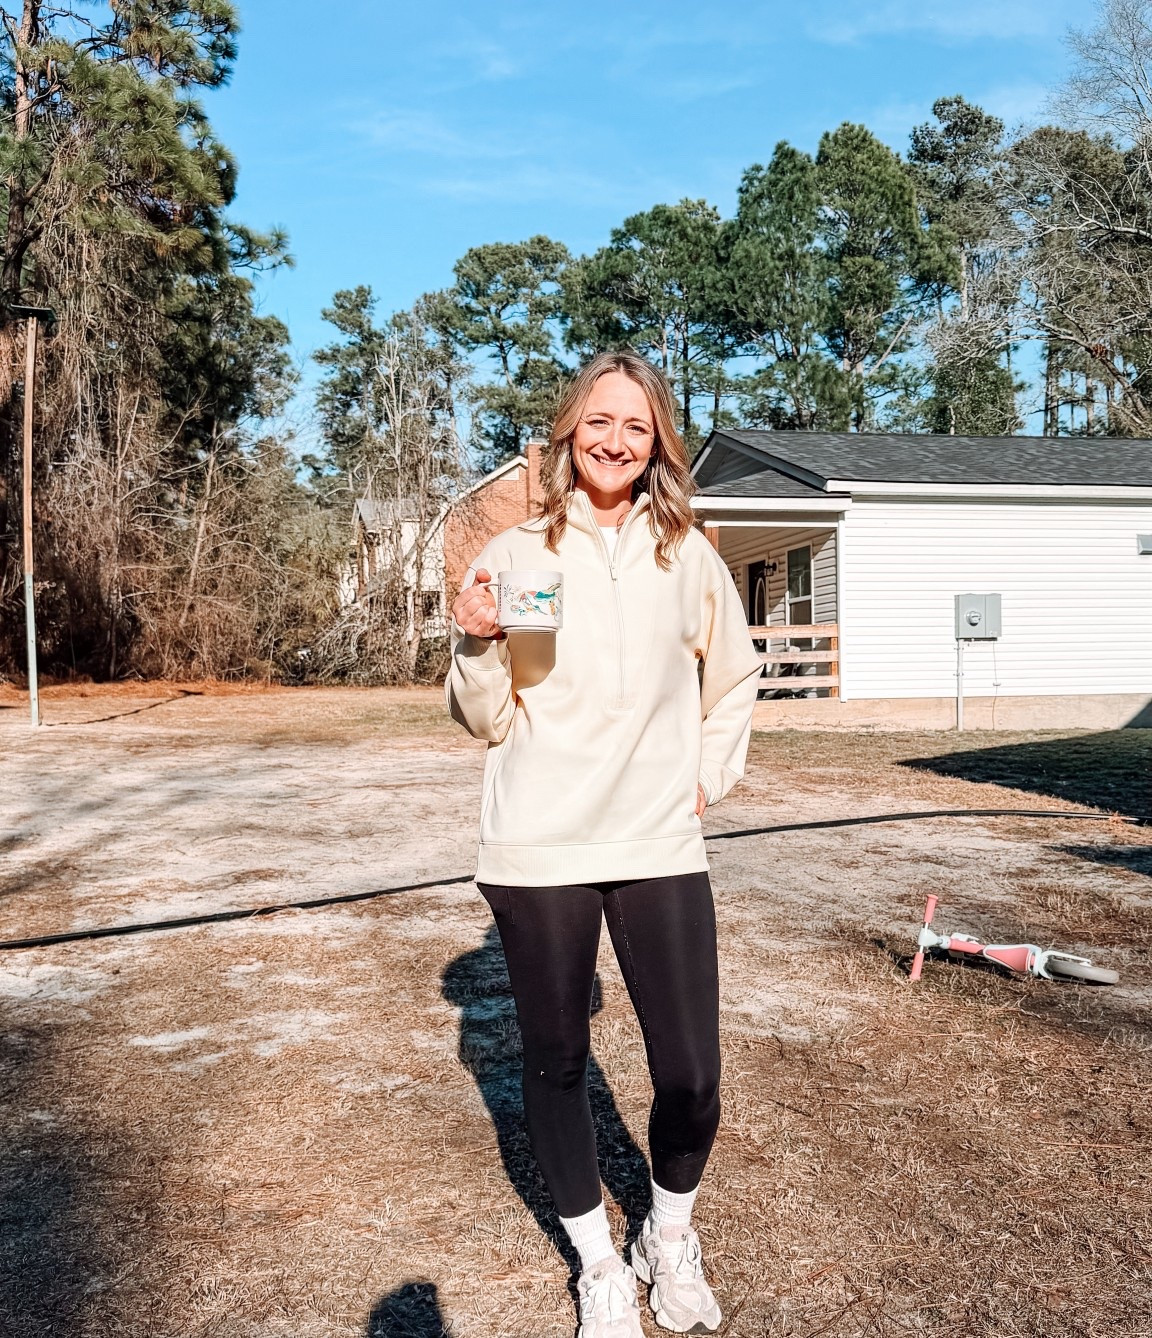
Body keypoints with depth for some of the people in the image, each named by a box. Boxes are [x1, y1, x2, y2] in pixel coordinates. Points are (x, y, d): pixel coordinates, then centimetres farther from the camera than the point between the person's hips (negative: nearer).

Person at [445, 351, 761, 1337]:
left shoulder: (688, 555, 4)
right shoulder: (514, 557, 0)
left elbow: (735, 680, 19)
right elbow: (485, 719, 2)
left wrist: (709, 776, 9)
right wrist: (477, 642, -15)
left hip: (660, 847, 1)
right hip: (538, 850, 0)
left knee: (692, 1078, 1)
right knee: (555, 1064, 12)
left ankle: (671, 1238, 33)